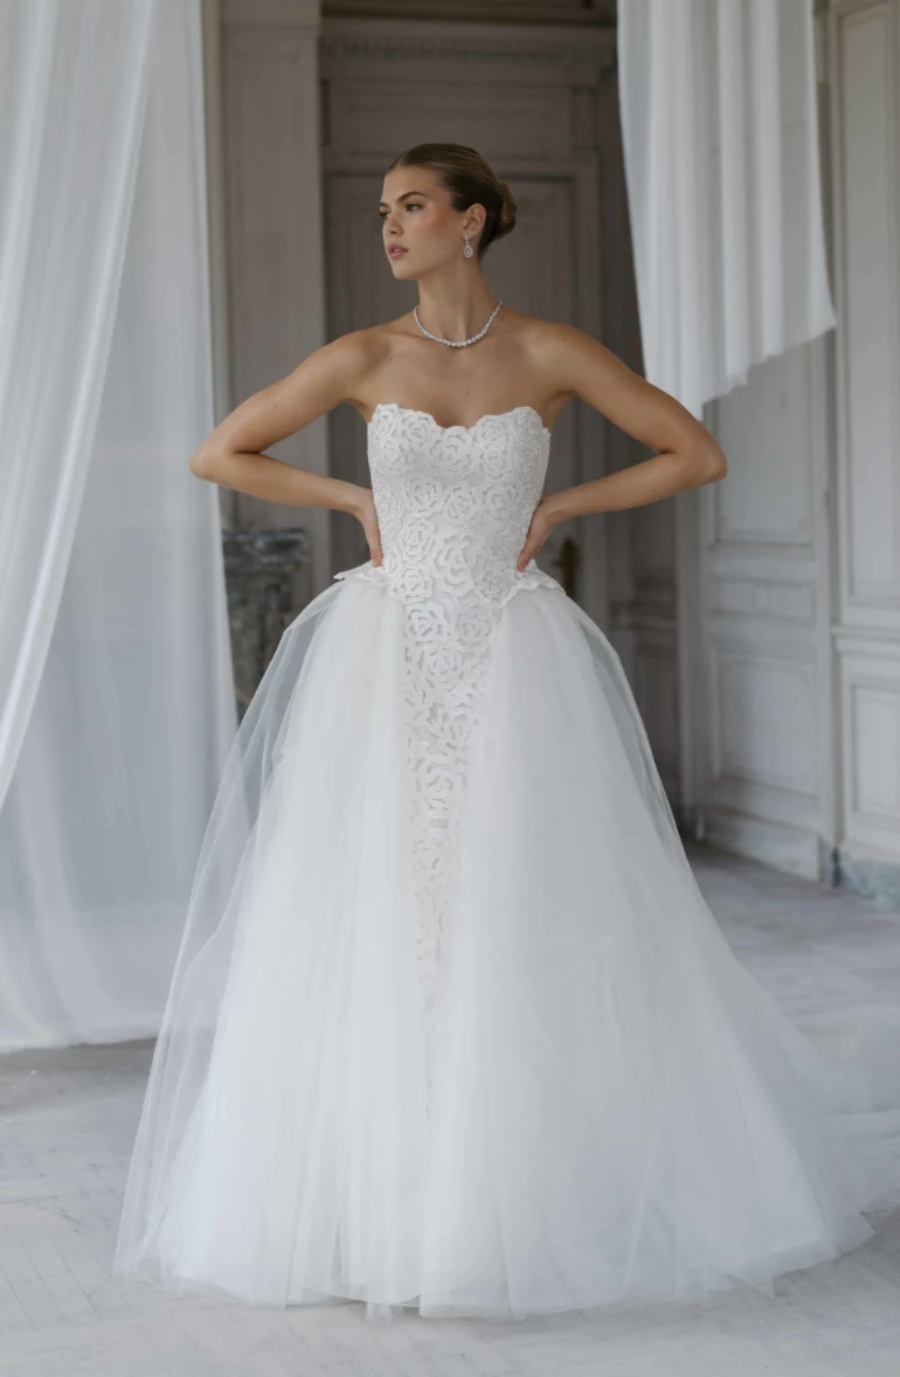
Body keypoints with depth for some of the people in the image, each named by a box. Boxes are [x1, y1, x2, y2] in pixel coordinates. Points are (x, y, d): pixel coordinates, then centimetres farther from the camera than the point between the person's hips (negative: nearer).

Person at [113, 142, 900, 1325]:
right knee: (367, 926, -1)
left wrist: (557, 507, 0)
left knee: (533, 925, -2)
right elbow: (218, 455, 9)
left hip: (515, 667, -1)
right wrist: (358, 502, 3)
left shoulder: (549, 353, -1)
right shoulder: (365, 359, 2)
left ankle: (540, 1193, 14)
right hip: (385, 663, 1)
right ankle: (371, 1203, 10)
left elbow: (698, 455, 2)